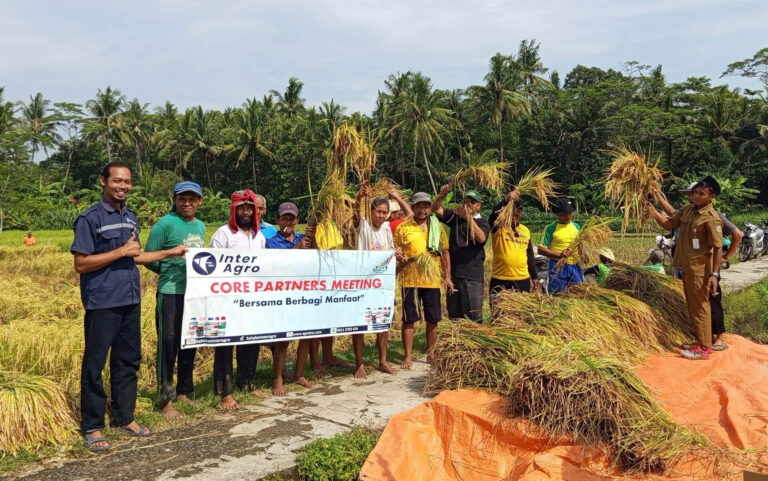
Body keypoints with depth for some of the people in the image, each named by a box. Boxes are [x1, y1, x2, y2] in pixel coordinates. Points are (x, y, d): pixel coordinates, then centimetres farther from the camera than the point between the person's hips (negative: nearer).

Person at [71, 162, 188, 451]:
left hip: (130, 301, 7)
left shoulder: (131, 217, 12)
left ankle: (124, 417, 26)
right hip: (102, 303, -7)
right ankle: (93, 427, 15)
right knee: (95, 365, 3)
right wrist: (121, 251, -17)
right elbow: (81, 264, -13)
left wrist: (170, 253, 15)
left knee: (128, 361, 13)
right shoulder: (90, 218, -9)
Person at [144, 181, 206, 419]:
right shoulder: (165, 224, -8)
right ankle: (166, 400, 8)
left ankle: (183, 392, 28)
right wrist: (171, 272, -5)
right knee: (169, 344, -2)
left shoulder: (200, 226, 12)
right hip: (171, 293, -7)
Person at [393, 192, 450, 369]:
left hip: (432, 280, 3)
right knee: (409, 319, 2)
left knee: (432, 320, 9)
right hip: (410, 280, -2)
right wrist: (400, 258, -19)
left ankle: (431, 355, 24)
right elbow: (395, 251, 4)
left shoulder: (438, 227, 8)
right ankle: (408, 356, 13)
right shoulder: (403, 227, 1)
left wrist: (447, 277, 7)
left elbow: (445, 252, 12)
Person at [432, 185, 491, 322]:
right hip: (453, 273, 4)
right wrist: (442, 194, -15)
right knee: (453, 313, 10)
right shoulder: (455, 217, 12)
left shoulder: (482, 222, 1)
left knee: (473, 314, -3)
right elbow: (436, 209, 3)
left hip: (473, 275, -4)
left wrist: (468, 218, -28)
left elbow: (481, 238, -20)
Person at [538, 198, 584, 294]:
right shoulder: (551, 228, -4)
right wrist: (560, 255, -20)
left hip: (575, 266, 5)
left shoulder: (577, 227, 13)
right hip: (558, 267, -5)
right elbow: (541, 249, -9)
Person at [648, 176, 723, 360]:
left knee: (700, 307, 0)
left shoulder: (712, 218, -18)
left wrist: (714, 274, -22)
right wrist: (651, 207, -3)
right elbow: (668, 223, 9)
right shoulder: (687, 209, 6)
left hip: (699, 270, -8)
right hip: (687, 267, 8)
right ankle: (701, 340, 30)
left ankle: (704, 348, 10)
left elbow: (718, 248, -18)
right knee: (692, 307, 17)